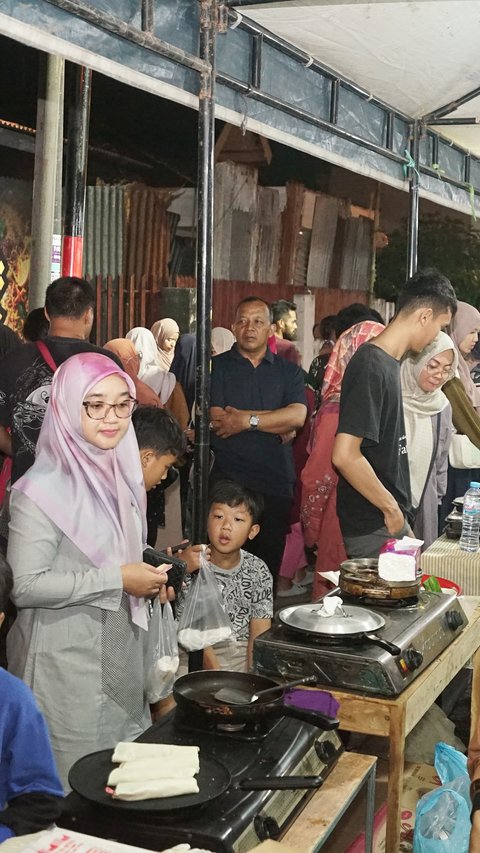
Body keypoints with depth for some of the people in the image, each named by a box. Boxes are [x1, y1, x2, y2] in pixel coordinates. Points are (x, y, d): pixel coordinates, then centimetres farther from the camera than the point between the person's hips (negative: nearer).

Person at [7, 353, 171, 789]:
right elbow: (26, 587, -21)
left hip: (121, 647, 7)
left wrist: (147, 577, 2)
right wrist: (117, 580, -21)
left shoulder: (119, 470, 5)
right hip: (66, 658, -7)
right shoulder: (43, 488, -19)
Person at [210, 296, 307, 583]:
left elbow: (298, 416, -7)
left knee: (269, 566, 7)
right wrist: (276, 421, -8)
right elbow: (216, 419, -10)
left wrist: (246, 420, -12)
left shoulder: (288, 371, 11)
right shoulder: (217, 368, 4)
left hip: (276, 484, 2)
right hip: (227, 481, -2)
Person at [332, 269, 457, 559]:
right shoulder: (372, 367, -20)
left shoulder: (389, 362, 11)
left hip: (389, 518, 9)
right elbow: (345, 455, -27)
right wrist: (391, 508, -17)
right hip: (374, 528, -9)